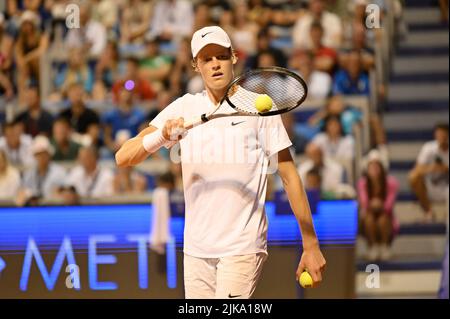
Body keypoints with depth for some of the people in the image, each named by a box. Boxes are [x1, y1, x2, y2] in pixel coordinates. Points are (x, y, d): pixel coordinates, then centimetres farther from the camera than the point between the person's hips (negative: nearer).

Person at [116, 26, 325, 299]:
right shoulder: (184, 108, 5)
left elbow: (289, 176, -2)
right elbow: (123, 158, -3)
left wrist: (311, 245, -6)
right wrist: (161, 136, -23)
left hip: (243, 246, -4)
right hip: (196, 249, 4)